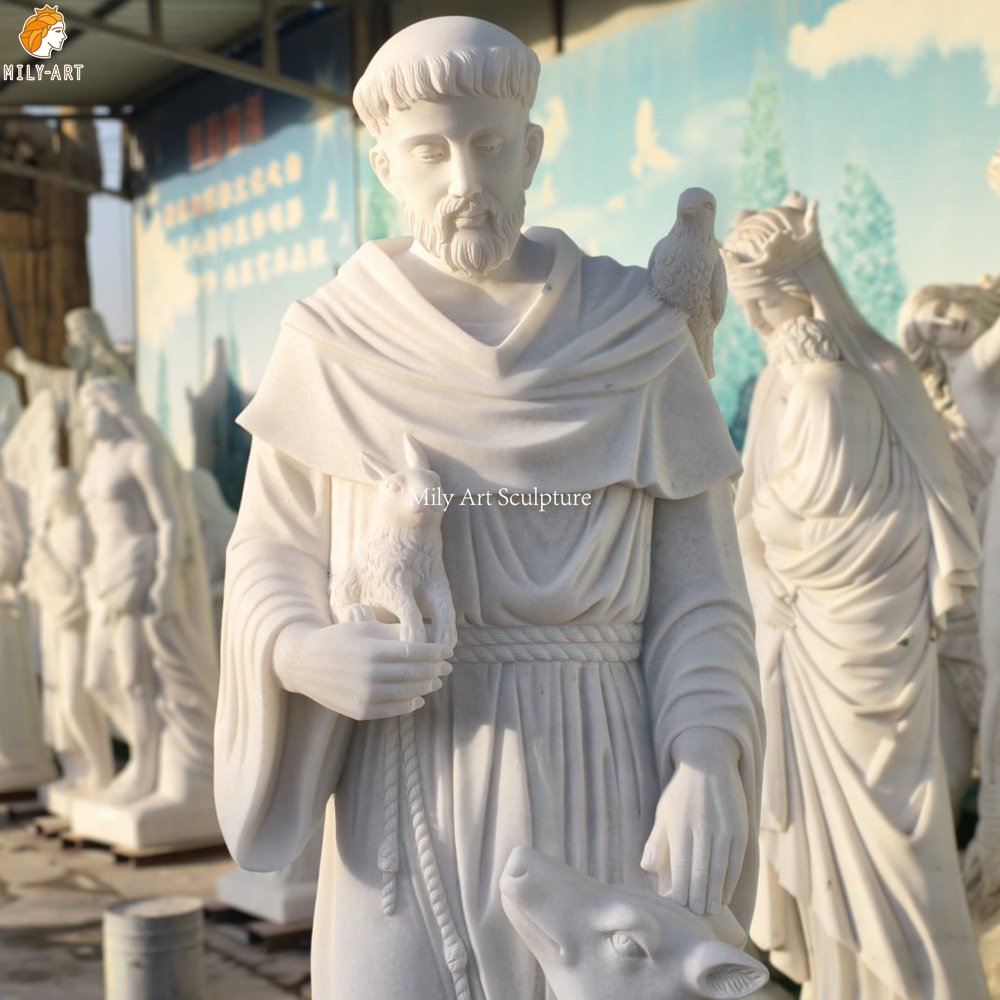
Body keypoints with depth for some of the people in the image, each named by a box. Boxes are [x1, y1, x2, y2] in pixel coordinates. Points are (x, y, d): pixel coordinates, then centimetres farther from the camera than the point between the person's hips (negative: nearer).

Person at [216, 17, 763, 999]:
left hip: (603, 782, 1)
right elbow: (270, 561, 7)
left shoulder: (638, 338, 1)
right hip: (410, 782, 0)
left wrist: (711, 762, -15)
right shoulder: (330, 347, 0)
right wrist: (305, 655, -15)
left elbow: (697, 590, 1)